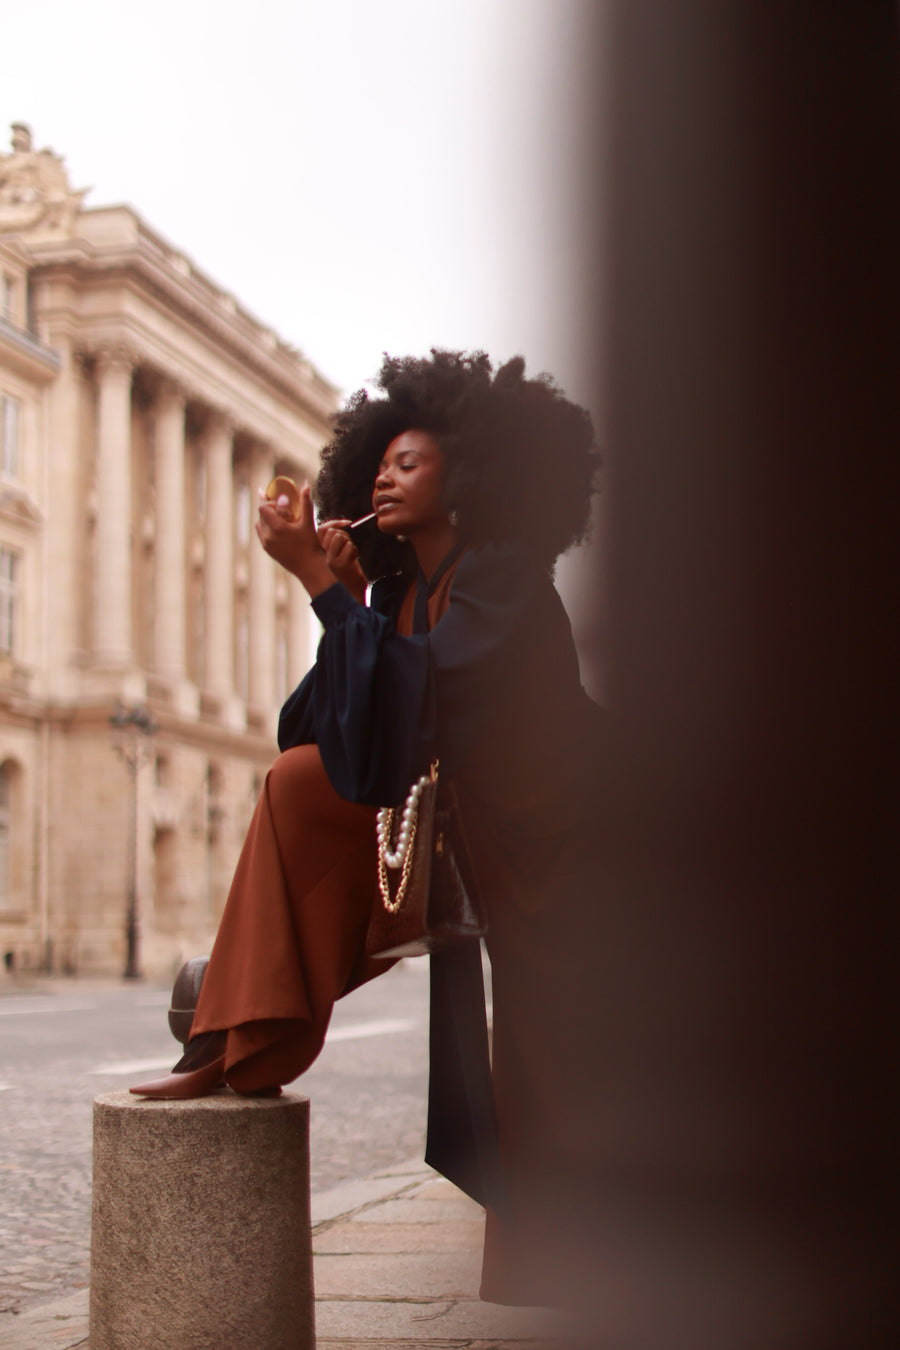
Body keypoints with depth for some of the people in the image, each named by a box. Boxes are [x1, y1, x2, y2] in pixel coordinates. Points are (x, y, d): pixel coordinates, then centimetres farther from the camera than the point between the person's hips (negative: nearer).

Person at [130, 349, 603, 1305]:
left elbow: (415, 697, -32)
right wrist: (343, 598, -7)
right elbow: (353, 733, -1)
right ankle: (249, 1047, -10)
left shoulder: (505, 576, -17)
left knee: (538, 1086, -5)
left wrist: (319, 582, -28)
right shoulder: (398, 588, 6)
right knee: (299, 781, -8)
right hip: (456, 840, 7)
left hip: (549, 857, -7)